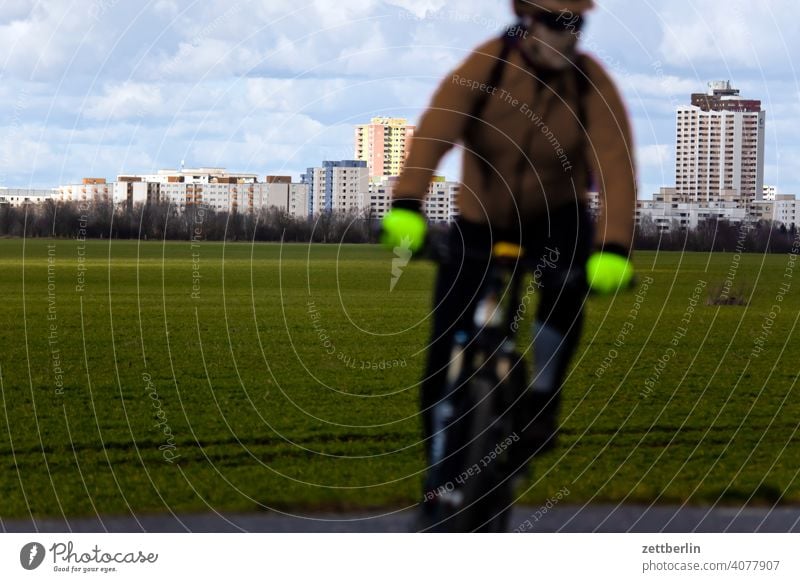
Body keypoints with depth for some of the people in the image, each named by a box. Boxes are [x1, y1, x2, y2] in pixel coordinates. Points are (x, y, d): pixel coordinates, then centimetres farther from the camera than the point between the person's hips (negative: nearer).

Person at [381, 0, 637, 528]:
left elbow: (616, 168, -31)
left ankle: (541, 397, -14)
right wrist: (407, 206, -52)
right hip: (480, 224, 0)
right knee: (444, 361, -6)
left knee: (567, 276, -36)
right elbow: (434, 131, -35)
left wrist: (613, 248, -47)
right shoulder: (486, 66, -21)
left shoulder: (591, 83, -19)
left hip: (554, 218, 0)